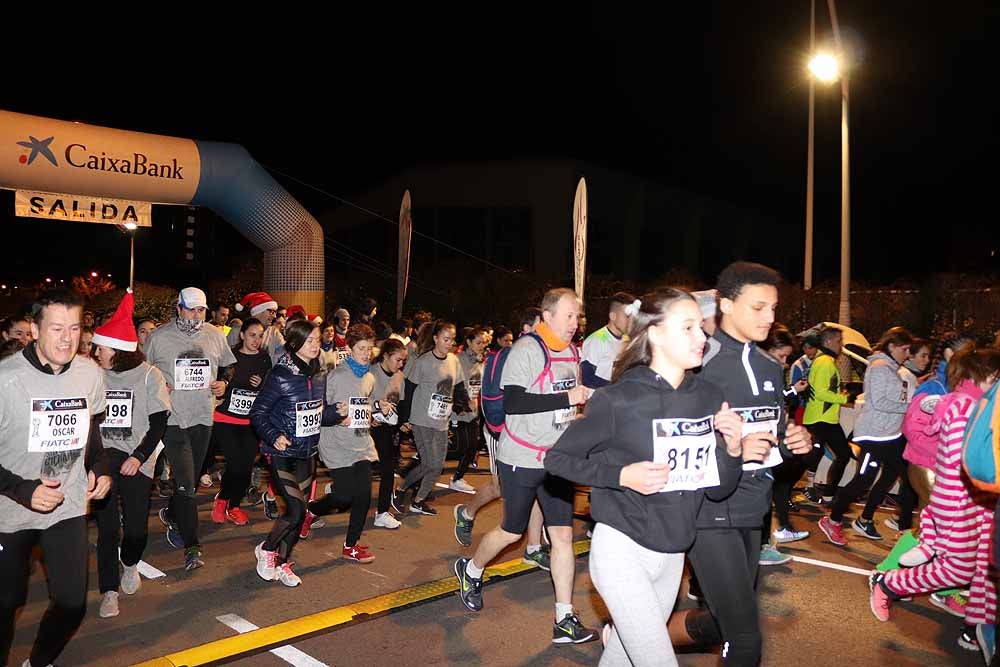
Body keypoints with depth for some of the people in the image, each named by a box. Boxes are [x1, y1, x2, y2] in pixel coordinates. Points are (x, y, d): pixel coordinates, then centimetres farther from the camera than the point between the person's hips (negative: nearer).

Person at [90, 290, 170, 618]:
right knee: (107, 527, -2)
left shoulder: (148, 375, -4)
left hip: (136, 459, -1)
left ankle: (130, 565, 33)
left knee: (136, 528, -1)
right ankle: (109, 590, 14)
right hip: (102, 457, 1)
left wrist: (139, 457, -11)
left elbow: (159, 422, -3)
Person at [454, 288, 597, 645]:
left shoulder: (571, 353, 9)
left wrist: (584, 399, 4)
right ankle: (470, 570, 39)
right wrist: (566, 398, -27)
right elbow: (513, 401, -27)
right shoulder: (527, 350, -16)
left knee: (563, 534, 2)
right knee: (511, 532, 10)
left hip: (557, 459, 6)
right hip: (521, 458, -6)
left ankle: (565, 620, 10)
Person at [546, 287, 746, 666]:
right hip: (622, 549, -5)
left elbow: (718, 490, 5)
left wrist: (732, 448, -14)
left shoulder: (708, 397, 0)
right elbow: (557, 458, -9)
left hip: (673, 554, 6)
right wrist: (622, 476, -21)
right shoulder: (619, 399, -16)